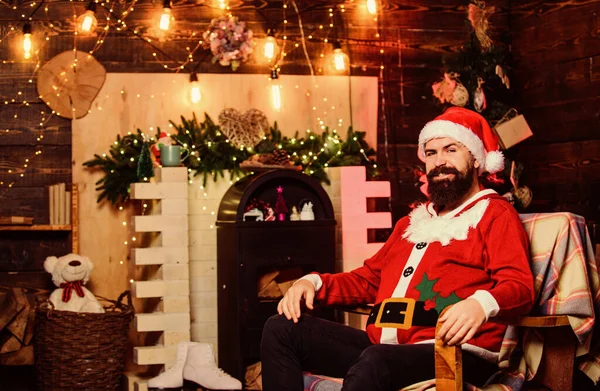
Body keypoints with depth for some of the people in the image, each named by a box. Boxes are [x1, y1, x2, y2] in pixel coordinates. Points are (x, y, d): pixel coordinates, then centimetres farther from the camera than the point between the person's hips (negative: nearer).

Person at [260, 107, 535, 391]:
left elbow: (520, 287, -9)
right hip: (381, 345, 8)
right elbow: (369, 279, 33)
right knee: (282, 329, -5)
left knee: (374, 362, -39)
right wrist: (314, 283, 14)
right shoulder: (413, 221, 28)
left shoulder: (495, 214, 5)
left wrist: (481, 304, -32)